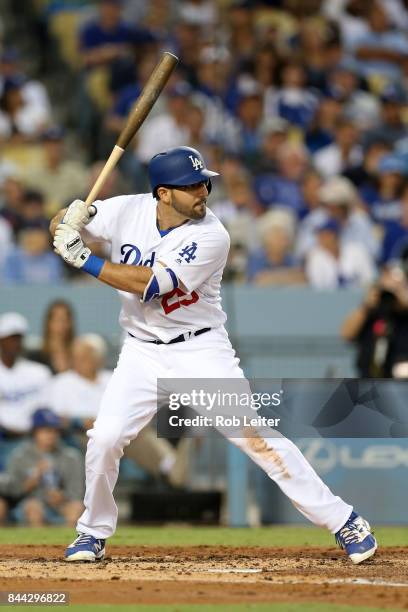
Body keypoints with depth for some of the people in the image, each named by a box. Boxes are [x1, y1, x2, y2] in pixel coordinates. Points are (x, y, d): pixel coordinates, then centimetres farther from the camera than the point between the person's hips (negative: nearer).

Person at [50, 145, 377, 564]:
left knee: (254, 436, -11)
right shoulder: (128, 211, -7)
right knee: (104, 438, -10)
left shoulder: (210, 237, -19)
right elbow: (59, 228, 1)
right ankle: (93, 533, 14)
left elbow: (150, 284, -27)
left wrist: (83, 259, -27)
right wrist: (70, 222, -24)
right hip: (143, 353, 4)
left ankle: (342, 521, -5)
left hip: (201, 351, -3)